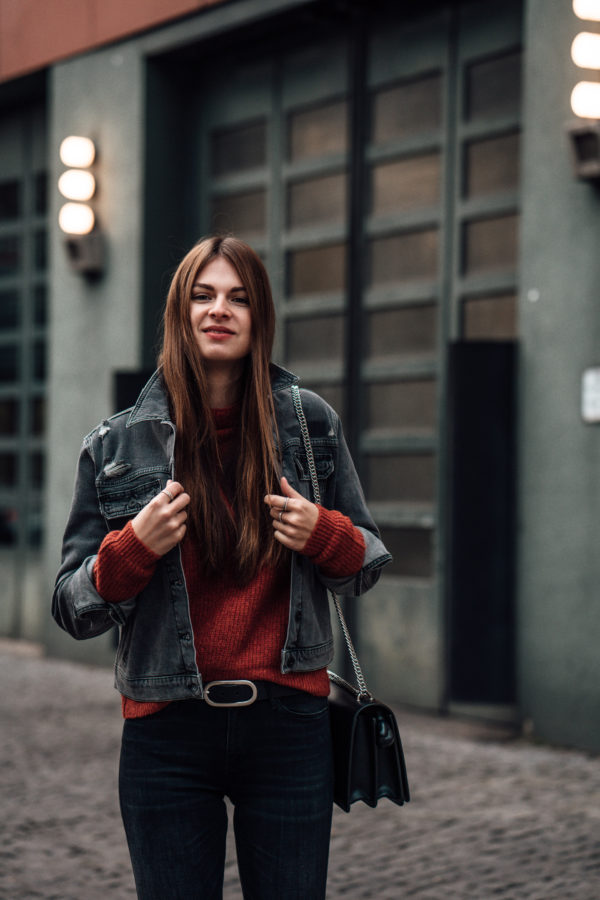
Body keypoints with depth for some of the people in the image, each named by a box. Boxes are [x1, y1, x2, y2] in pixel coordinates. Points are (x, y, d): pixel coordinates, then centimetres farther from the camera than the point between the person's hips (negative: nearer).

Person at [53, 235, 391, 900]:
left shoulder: (309, 422, 4)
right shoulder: (118, 445, 2)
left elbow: (367, 564, 12)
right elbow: (72, 609, 4)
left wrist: (323, 535, -9)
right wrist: (134, 547, -14)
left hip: (289, 723, 1)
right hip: (168, 735, 0)